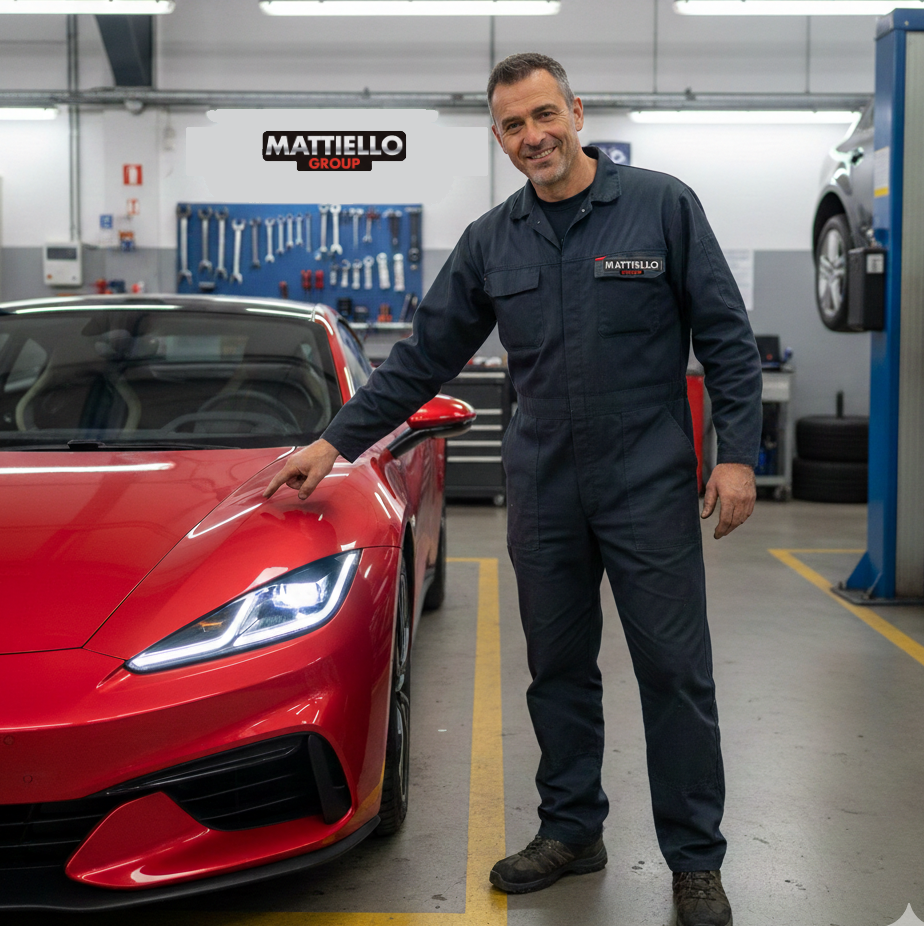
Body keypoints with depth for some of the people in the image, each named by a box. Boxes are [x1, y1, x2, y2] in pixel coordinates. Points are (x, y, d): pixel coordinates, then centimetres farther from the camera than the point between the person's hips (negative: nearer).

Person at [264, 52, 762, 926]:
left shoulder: (662, 205, -4)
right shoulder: (490, 241, 6)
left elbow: (726, 338, -3)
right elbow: (421, 358, 9)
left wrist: (737, 454, -10)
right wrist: (334, 443, 5)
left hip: (650, 485, -3)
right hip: (543, 491, 4)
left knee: (675, 672, 1)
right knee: (558, 671, 12)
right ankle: (571, 830, 28)